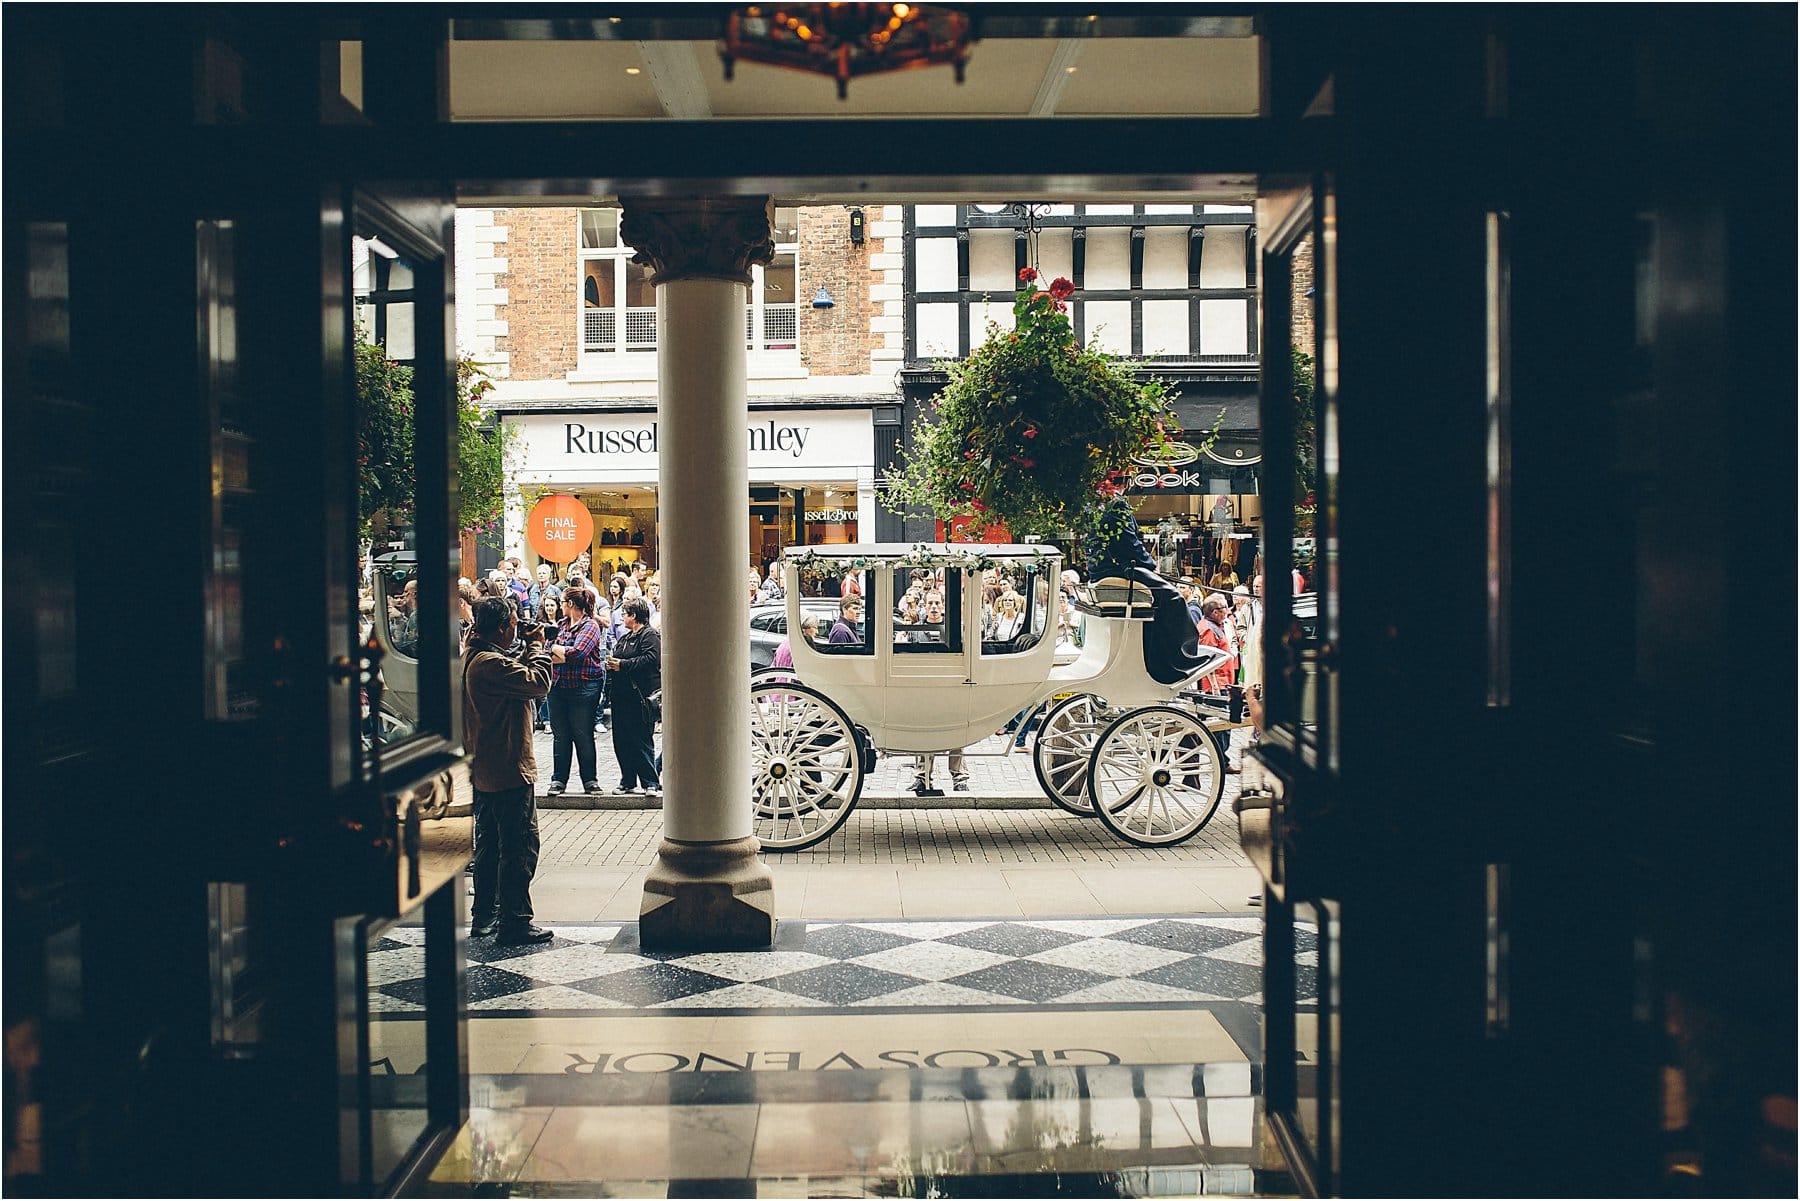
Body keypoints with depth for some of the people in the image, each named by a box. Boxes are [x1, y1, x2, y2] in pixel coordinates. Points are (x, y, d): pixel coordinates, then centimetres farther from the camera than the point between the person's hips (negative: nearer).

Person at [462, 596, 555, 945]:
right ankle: (514, 923, -2)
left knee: (489, 845, 18)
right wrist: (537, 647, -9)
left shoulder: (474, 658, 10)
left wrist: (528, 651, 5)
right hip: (509, 771, -11)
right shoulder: (491, 664, -22)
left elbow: (516, 676, 17)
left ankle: (484, 916, 26)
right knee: (520, 847, -5)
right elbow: (538, 682, -24)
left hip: (484, 771, 11)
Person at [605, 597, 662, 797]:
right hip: (622, 696, 9)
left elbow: (651, 659, -22)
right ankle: (628, 782, 17)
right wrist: (611, 664, 2)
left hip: (641, 697, -9)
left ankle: (651, 783, -3)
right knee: (622, 741, 9)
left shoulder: (650, 635, -8)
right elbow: (618, 657, 26)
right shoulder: (626, 637, 21)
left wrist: (623, 665, -19)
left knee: (642, 741, -8)